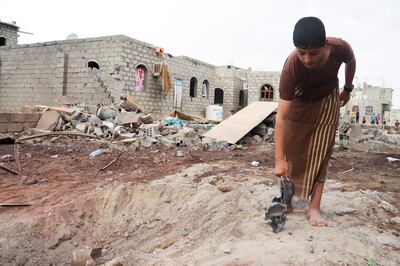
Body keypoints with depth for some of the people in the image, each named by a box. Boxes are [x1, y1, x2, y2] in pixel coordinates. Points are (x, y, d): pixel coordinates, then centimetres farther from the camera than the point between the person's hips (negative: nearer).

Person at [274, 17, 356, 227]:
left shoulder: (340, 48, -33)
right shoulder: (291, 66, -40)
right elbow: (281, 117, -42)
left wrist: (347, 89, 8)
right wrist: (279, 159, -45)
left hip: (327, 100, 1)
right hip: (299, 100, -1)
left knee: (320, 152, -6)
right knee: (291, 150, -1)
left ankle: (314, 207, -6)